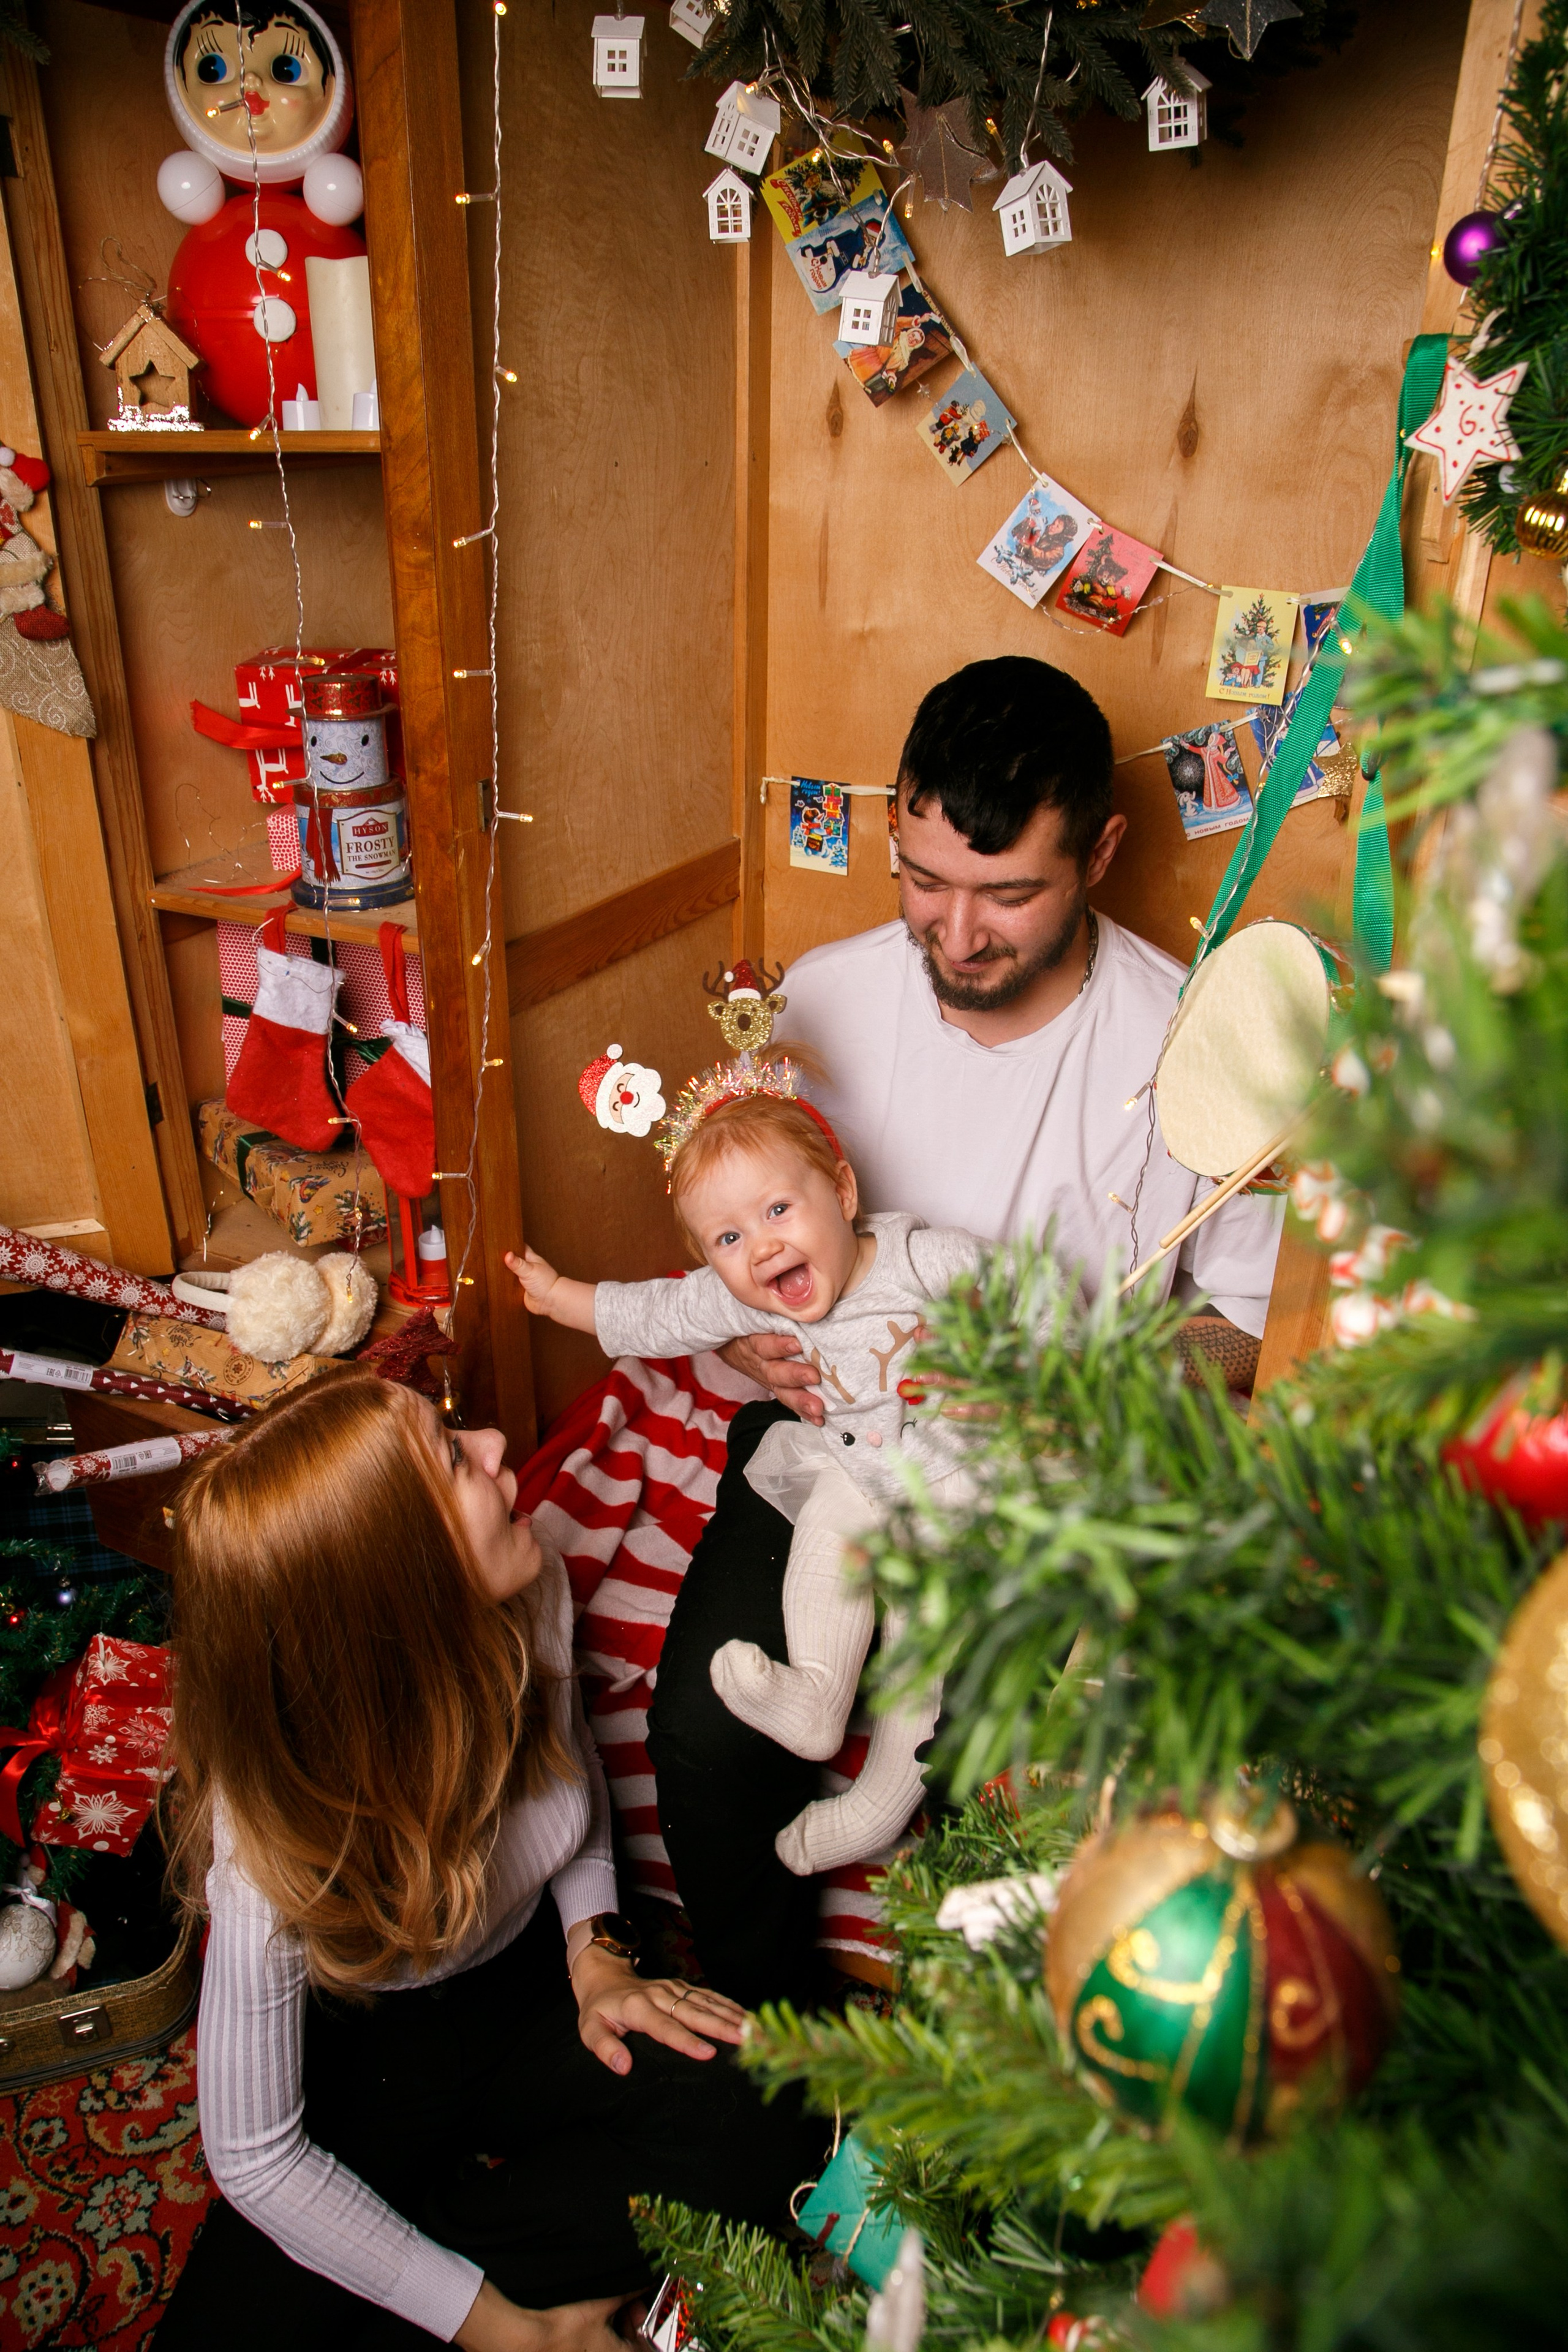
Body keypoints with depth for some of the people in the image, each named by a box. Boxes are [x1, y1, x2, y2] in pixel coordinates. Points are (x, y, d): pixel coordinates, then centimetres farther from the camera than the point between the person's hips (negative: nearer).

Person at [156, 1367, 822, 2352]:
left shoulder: (527, 1591, -22)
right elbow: (256, 2161, -20)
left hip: (530, 1989, 3)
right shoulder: (275, 1838, -33)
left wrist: (598, 1951, -10)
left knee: (765, 2140, -21)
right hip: (364, 2051, -3)